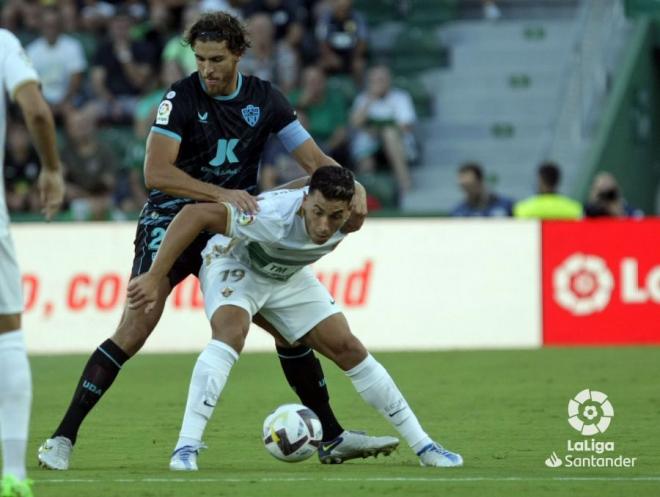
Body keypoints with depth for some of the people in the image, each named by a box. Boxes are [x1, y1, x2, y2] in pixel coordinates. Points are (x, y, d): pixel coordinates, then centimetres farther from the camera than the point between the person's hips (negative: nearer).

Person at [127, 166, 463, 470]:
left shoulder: (350, 216, -25)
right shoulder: (275, 218, -43)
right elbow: (194, 215, -45)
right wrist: (154, 278, -46)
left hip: (287, 275, 5)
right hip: (234, 262, -5)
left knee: (347, 348, 0)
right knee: (231, 334, -34)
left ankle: (423, 447, 10)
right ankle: (185, 450, -32)